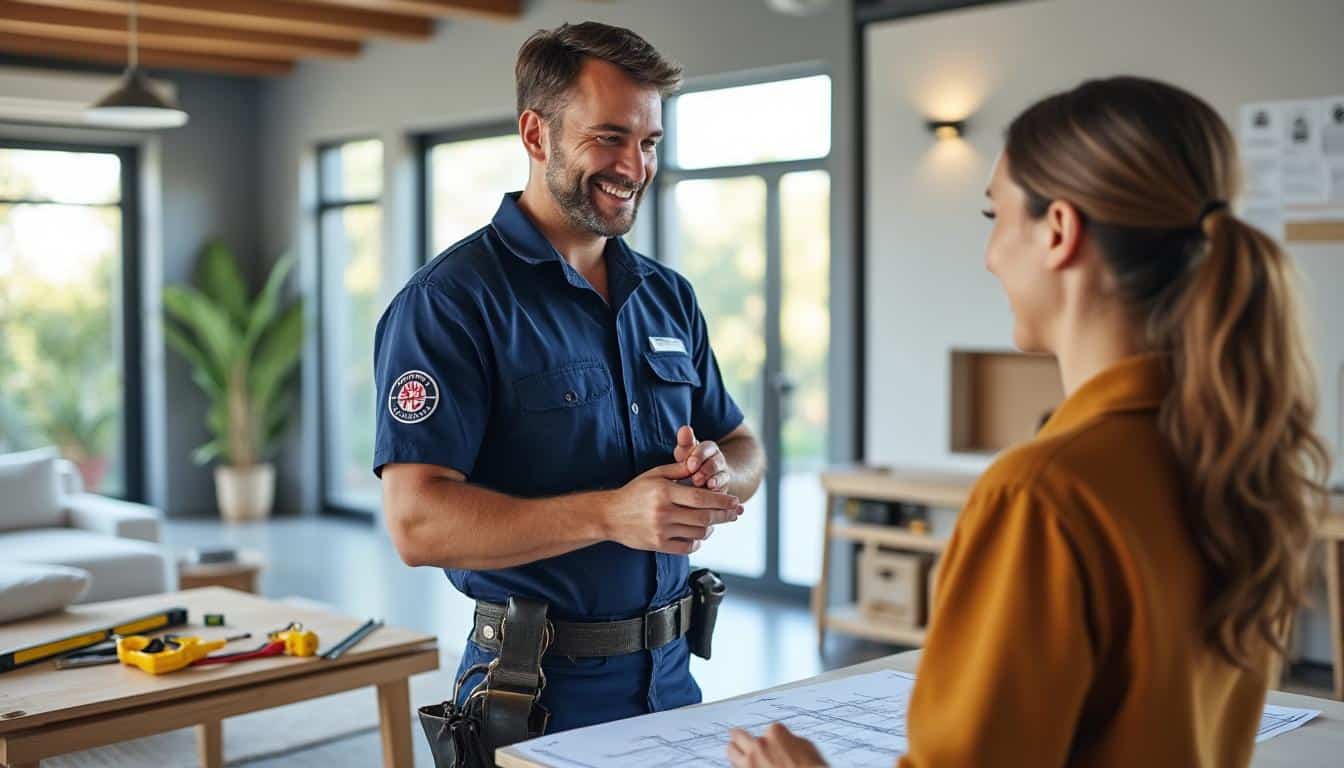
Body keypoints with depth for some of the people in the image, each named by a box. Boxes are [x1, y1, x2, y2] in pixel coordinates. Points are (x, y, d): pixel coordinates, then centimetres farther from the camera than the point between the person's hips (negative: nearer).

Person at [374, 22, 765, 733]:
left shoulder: (670, 296, 8)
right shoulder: (448, 301, -14)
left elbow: (744, 449, 12)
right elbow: (417, 523, -22)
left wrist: (719, 475, -12)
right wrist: (609, 513, -32)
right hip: (536, 692, -6)